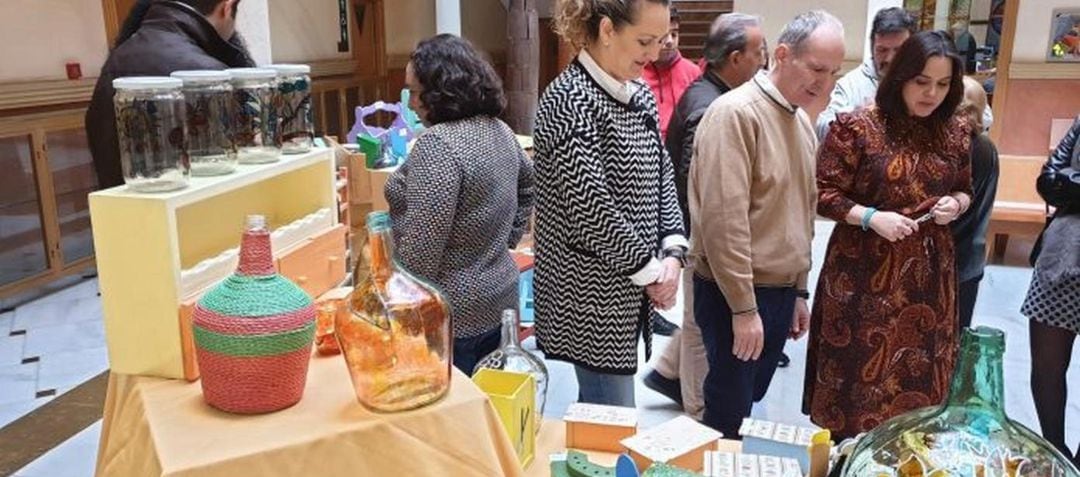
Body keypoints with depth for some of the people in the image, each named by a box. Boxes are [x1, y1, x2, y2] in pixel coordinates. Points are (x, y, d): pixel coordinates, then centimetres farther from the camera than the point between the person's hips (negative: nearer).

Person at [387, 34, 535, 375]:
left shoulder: (438, 143, -22)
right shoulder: (500, 130, 6)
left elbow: (421, 250, -24)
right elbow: (528, 186, 24)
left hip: (453, 316, -9)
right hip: (500, 298, 9)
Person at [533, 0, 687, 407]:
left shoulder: (640, 96, 8)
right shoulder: (569, 100, -18)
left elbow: (663, 177, 11)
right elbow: (589, 207, -22)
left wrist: (672, 252, -4)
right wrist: (650, 271, -13)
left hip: (627, 290, 8)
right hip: (591, 293, -8)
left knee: (597, 411, 20)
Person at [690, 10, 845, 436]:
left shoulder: (802, 120, 10)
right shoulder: (736, 112, -17)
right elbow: (724, 216, -22)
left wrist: (798, 292, 18)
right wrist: (743, 306, -20)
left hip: (780, 291, 8)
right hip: (736, 294, -8)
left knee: (748, 402, 18)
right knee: (728, 414, 4)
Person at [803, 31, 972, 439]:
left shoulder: (954, 132, 5)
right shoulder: (857, 126, -11)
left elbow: (964, 191, 18)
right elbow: (823, 194, -10)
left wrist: (955, 203, -5)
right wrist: (871, 217, -22)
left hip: (929, 270, 5)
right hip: (864, 269, -4)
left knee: (921, 370, 14)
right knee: (859, 366, 6)